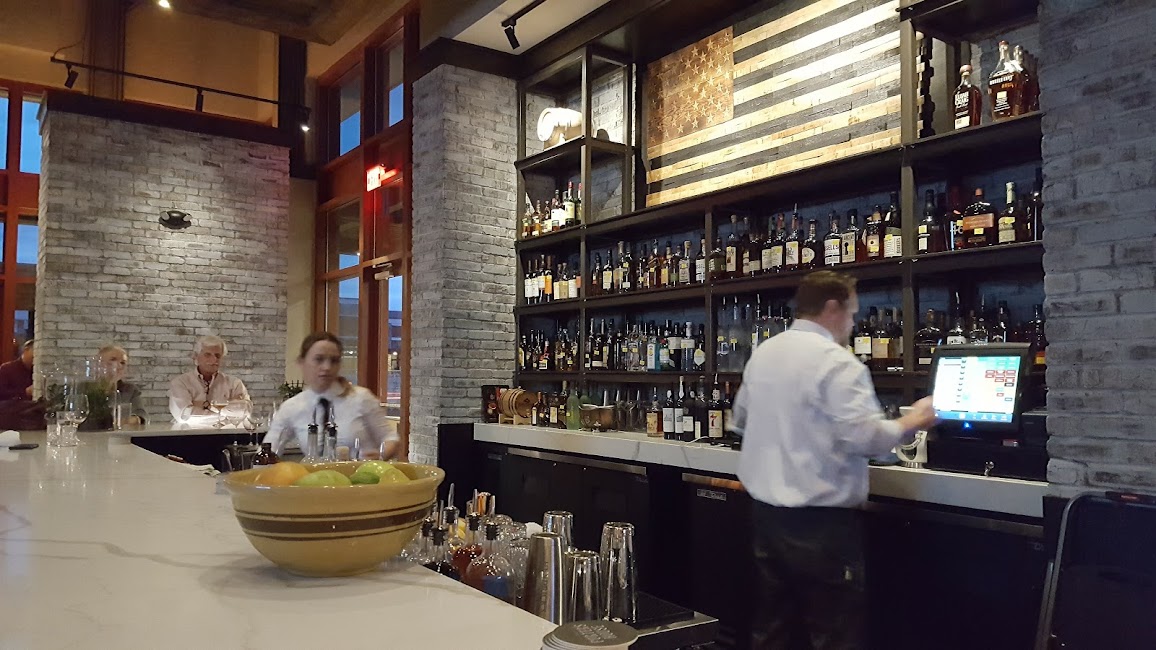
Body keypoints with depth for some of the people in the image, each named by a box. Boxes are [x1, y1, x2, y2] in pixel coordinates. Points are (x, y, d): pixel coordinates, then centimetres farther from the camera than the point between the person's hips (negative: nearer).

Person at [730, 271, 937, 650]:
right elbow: (867, 438, -22)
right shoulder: (836, 361, -16)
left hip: (766, 511, 8)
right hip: (821, 519, -7)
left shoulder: (761, 353, 8)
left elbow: (742, 421, 20)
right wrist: (910, 424, -4)